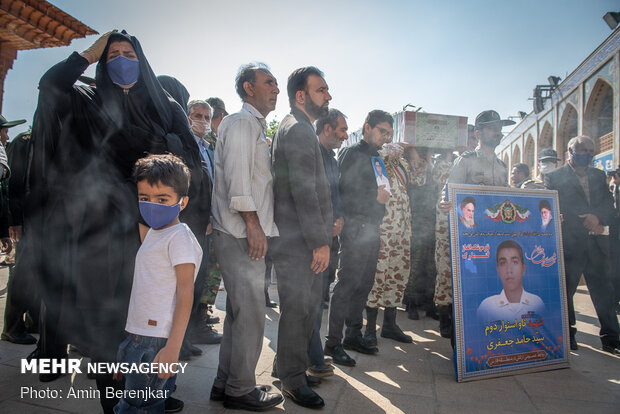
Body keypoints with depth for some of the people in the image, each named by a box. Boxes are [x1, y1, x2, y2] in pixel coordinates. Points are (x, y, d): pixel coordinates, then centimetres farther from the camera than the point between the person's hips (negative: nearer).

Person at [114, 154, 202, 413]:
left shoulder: (179, 236, -13)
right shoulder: (152, 232, 12)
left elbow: (185, 293, -19)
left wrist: (172, 348, -23)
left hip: (157, 340, -9)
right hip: (140, 334, 9)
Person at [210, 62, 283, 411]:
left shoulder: (256, 126, 24)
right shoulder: (242, 122, -6)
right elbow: (237, 176, -18)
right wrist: (253, 224, -20)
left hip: (248, 235, 10)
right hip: (241, 235, -10)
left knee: (240, 311, 15)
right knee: (251, 314, -3)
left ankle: (226, 382, 27)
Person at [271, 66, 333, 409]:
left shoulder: (301, 129, 21)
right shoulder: (297, 129, -13)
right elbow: (304, 191, -21)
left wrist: (326, 228, 21)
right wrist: (320, 241, -20)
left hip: (305, 240, 10)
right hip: (298, 241, -10)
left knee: (308, 305, 18)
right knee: (297, 309, 0)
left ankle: (293, 364, 34)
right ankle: (293, 380, 16)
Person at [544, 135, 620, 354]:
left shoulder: (598, 176, 17)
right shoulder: (554, 177, 1)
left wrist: (597, 217, -12)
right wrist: (588, 224, -12)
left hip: (597, 242, 4)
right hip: (569, 243, -4)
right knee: (565, 289, 5)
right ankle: (567, 335, 19)